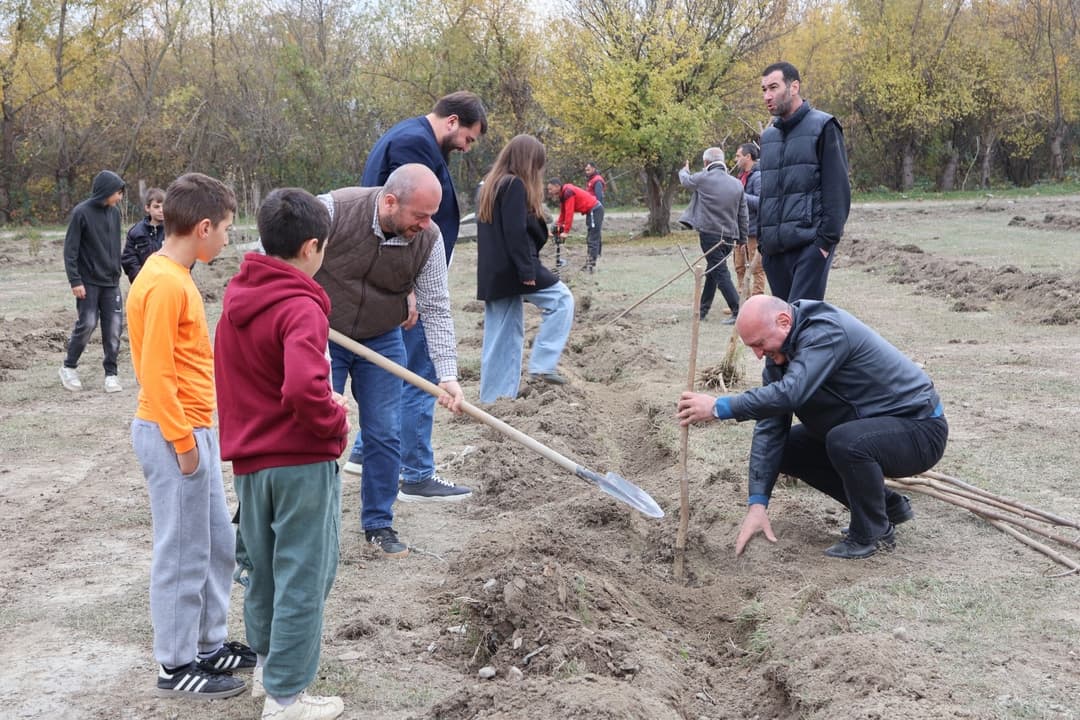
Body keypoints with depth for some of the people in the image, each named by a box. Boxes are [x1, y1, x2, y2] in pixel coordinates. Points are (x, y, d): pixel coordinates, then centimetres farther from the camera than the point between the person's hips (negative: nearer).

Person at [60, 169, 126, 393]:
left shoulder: (114, 212, 6)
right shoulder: (81, 213, -11)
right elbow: (70, 250, -10)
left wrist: (117, 272, 14)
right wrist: (75, 281, -15)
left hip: (111, 282, 5)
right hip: (88, 282, -5)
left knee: (114, 326, 0)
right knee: (87, 323, -8)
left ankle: (111, 372, 10)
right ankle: (69, 367, 12)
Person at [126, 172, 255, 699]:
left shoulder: (175, 276, 10)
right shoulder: (165, 285, -19)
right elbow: (156, 373, -21)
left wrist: (196, 433, 17)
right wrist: (182, 440, -18)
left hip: (194, 430, 10)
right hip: (175, 435, -10)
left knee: (217, 543, 17)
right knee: (182, 552, 1)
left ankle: (209, 644, 30)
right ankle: (176, 666, 13)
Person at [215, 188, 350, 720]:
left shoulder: (236, 298, 6)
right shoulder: (301, 307, -20)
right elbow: (304, 389, -33)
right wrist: (336, 423, -17)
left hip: (249, 459, 8)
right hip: (302, 462, -8)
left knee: (261, 566, 21)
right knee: (303, 577, 3)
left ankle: (267, 663, 38)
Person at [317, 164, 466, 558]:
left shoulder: (428, 239, -15)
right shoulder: (334, 210, -25)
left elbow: (437, 310, -13)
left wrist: (448, 375, -20)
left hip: (382, 342, 3)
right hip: (322, 337, -2)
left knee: (385, 436, 4)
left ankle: (379, 523, 20)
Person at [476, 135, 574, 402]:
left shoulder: (492, 185, 17)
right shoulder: (515, 185, -12)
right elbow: (516, 232, -20)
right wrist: (527, 271, -18)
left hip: (493, 272, 9)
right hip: (513, 268, -9)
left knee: (502, 335, 11)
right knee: (562, 299, 3)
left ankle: (494, 397, 12)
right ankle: (542, 364, -2)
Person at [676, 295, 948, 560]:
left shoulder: (827, 331, -26)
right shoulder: (780, 351, 0)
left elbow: (790, 393, -41)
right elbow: (769, 427, -5)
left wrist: (719, 407, -37)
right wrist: (757, 503, -12)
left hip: (920, 429, -9)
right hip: (865, 428, 9)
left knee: (846, 441, -35)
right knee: (786, 448, 3)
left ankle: (874, 533, -9)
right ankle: (888, 505, 13)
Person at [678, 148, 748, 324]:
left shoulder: (703, 178, -7)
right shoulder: (737, 184, 8)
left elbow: (686, 180, 16)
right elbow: (743, 214, 11)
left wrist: (684, 171, 40)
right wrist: (742, 238, 20)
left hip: (710, 233, -6)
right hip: (730, 235, 6)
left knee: (720, 273, -7)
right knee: (712, 272, 19)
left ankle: (738, 312, -15)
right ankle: (703, 309, 29)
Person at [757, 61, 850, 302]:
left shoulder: (822, 126, -1)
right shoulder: (768, 136, 19)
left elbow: (837, 190, -6)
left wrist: (827, 239, -14)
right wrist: (761, 241, 16)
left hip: (810, 244, -6)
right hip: (774, 247, 6)